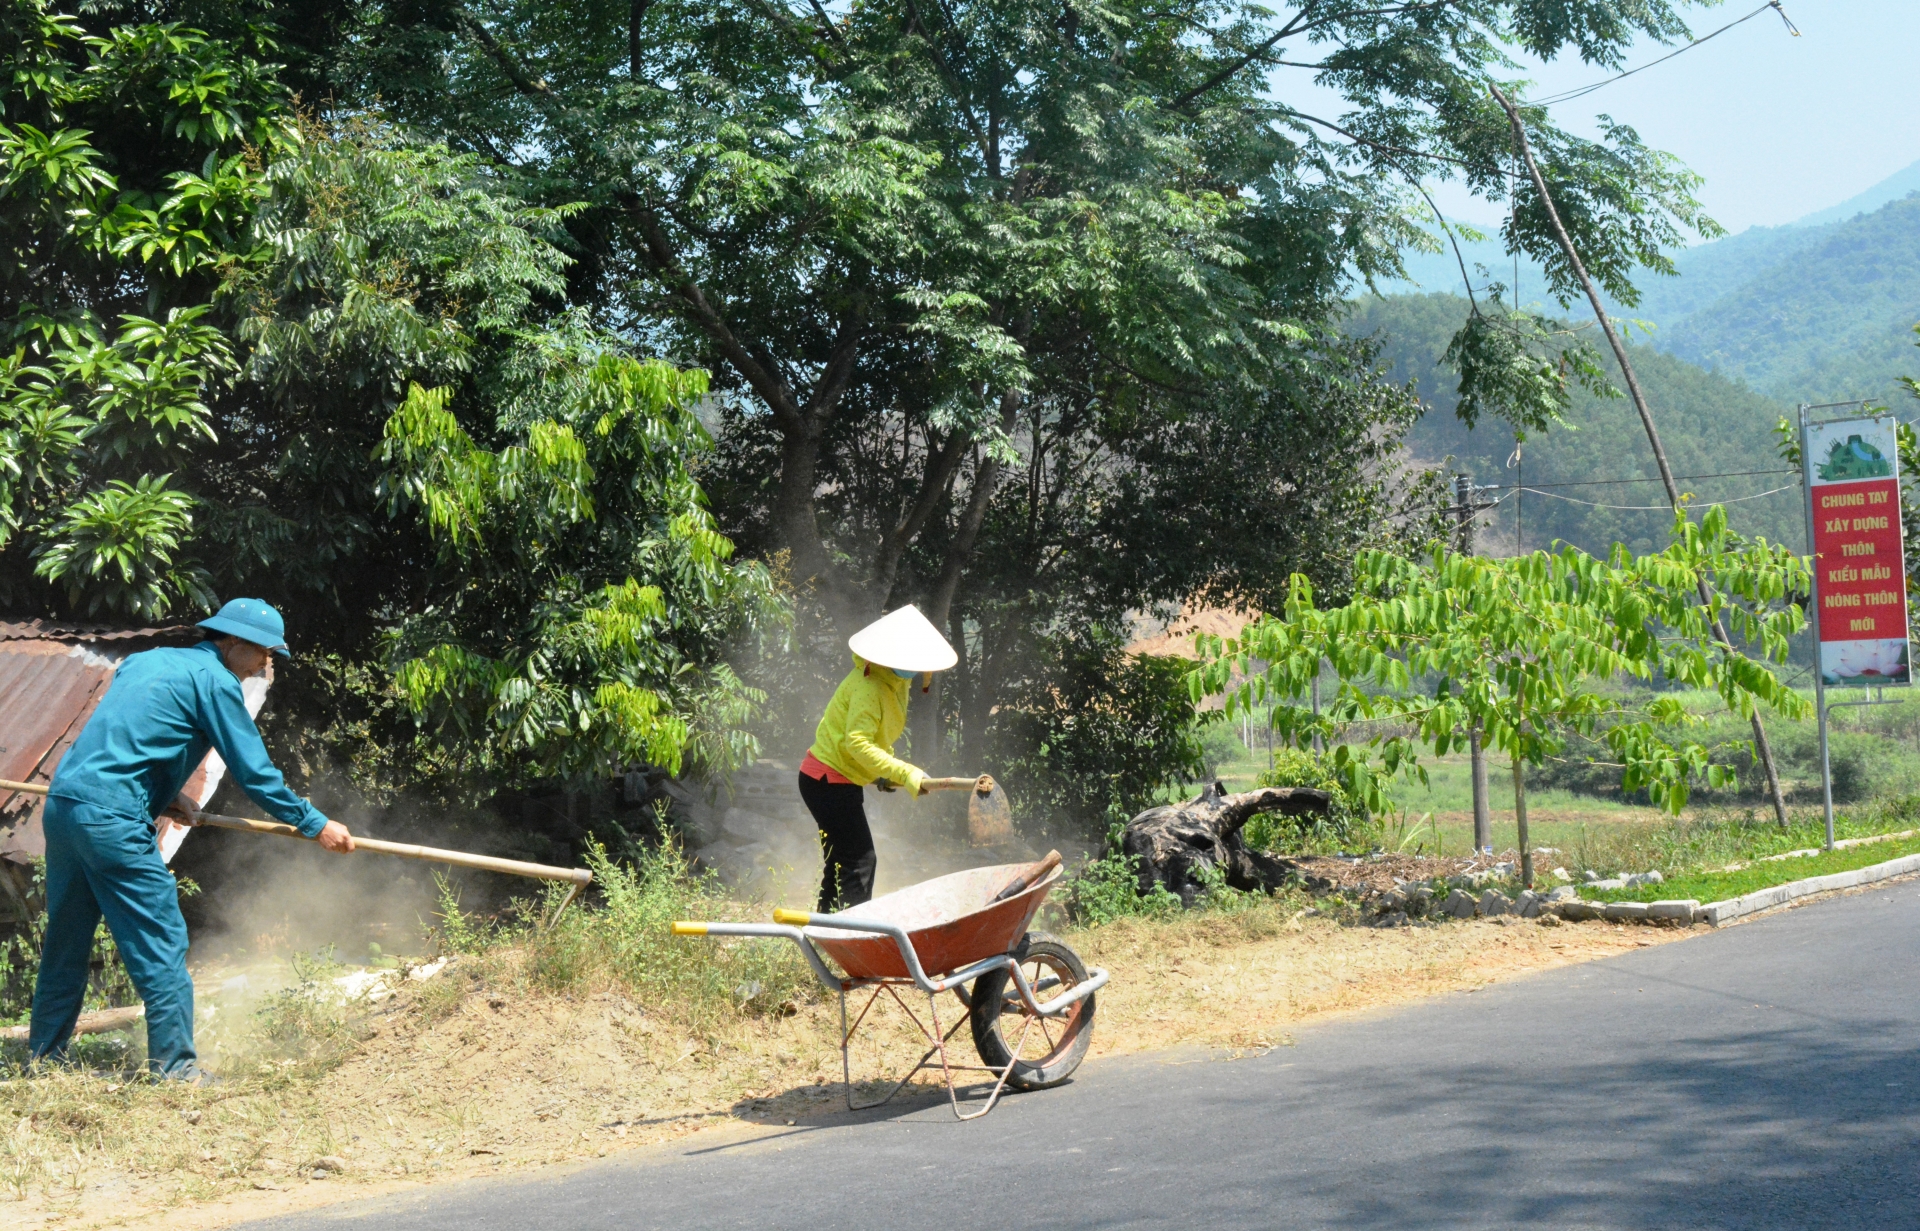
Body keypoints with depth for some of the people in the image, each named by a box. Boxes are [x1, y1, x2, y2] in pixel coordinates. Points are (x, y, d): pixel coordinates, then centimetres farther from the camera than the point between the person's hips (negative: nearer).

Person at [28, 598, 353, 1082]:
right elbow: (253, 770, -4)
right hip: (111, 819, -9)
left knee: (66, 940, 19)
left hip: (62, 802, 9)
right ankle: (174, 1066, -1)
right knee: (161, 942, -3)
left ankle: (44, 1055, 27)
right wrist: (315, 824, 4)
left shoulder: (148, 660, 20)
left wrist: (162, 793, 19)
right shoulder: (214, 680, -4)